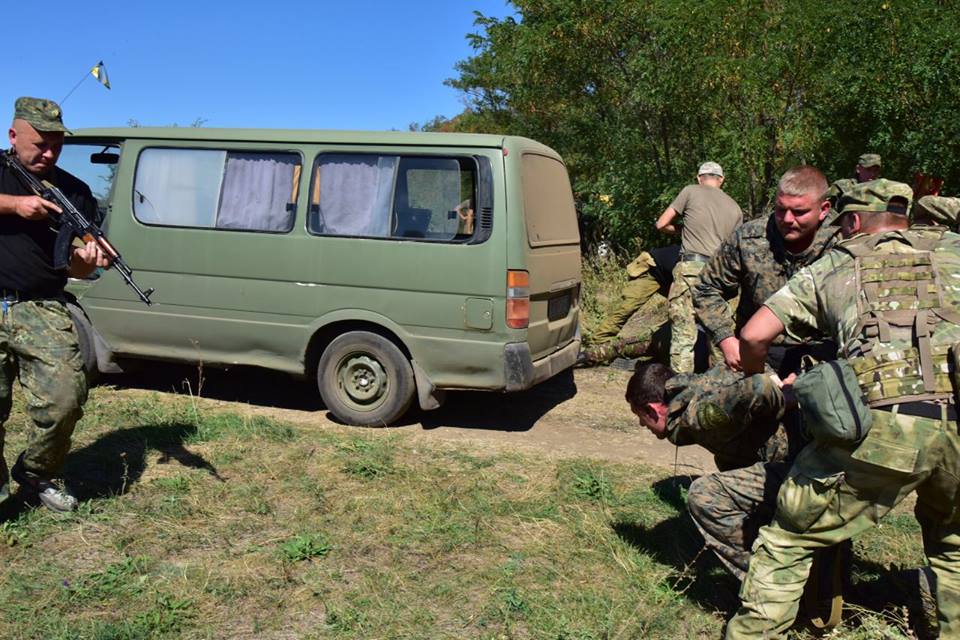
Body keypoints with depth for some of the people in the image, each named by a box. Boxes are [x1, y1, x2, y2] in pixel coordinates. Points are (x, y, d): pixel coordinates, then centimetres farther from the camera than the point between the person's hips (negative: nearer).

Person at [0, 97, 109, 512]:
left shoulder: (74, 193, 10)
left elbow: (76, 269, 7)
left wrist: (85, 259, -15)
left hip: (41, 311, 1)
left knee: (66, 398, -12)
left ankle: (39, 473, 13)